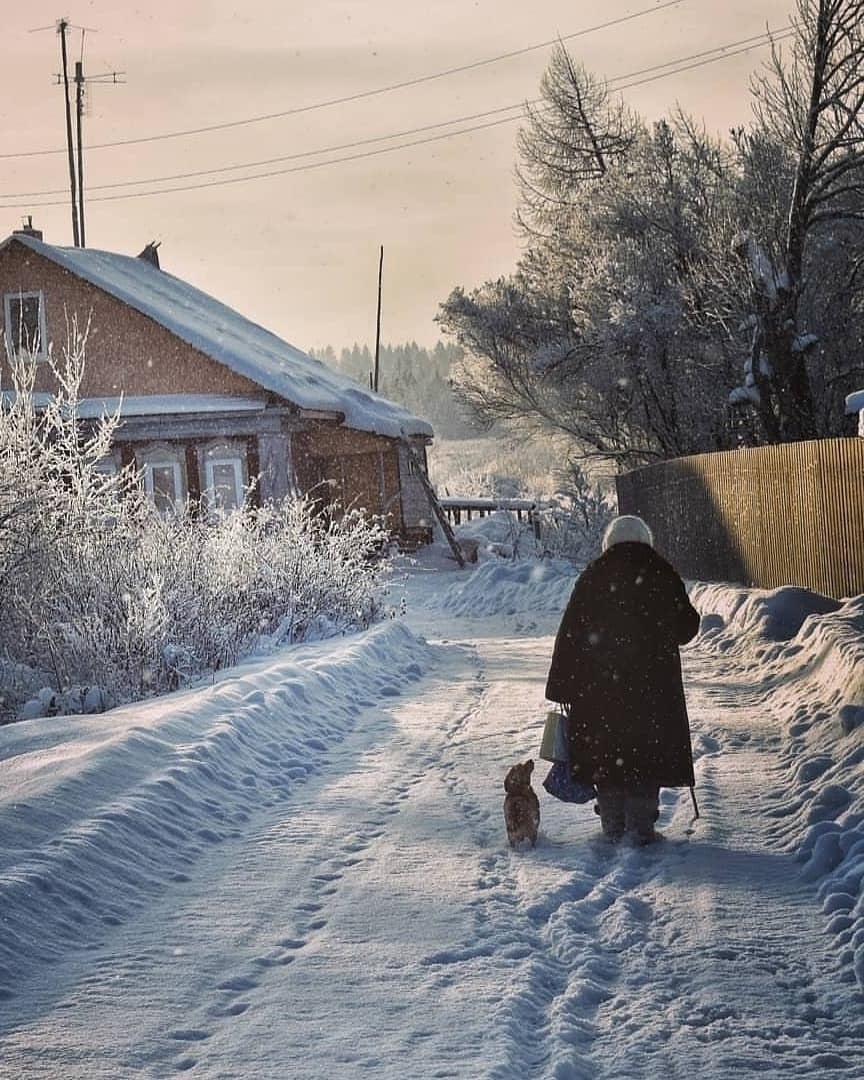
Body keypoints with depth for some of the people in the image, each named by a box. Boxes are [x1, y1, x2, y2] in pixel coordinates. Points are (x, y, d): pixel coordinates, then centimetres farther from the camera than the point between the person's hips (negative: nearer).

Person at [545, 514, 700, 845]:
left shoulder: (592, 578, 0)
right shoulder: (663, 576, 0)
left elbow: (569, 634, -1)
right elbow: (685, 627, 7)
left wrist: (563, 686, 4)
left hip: (598, 685, 0)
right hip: (652, 688, 0)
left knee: (604, 752, 8)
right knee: (647, 753, 6)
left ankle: (613, 827, 10)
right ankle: (641, 828, 3)